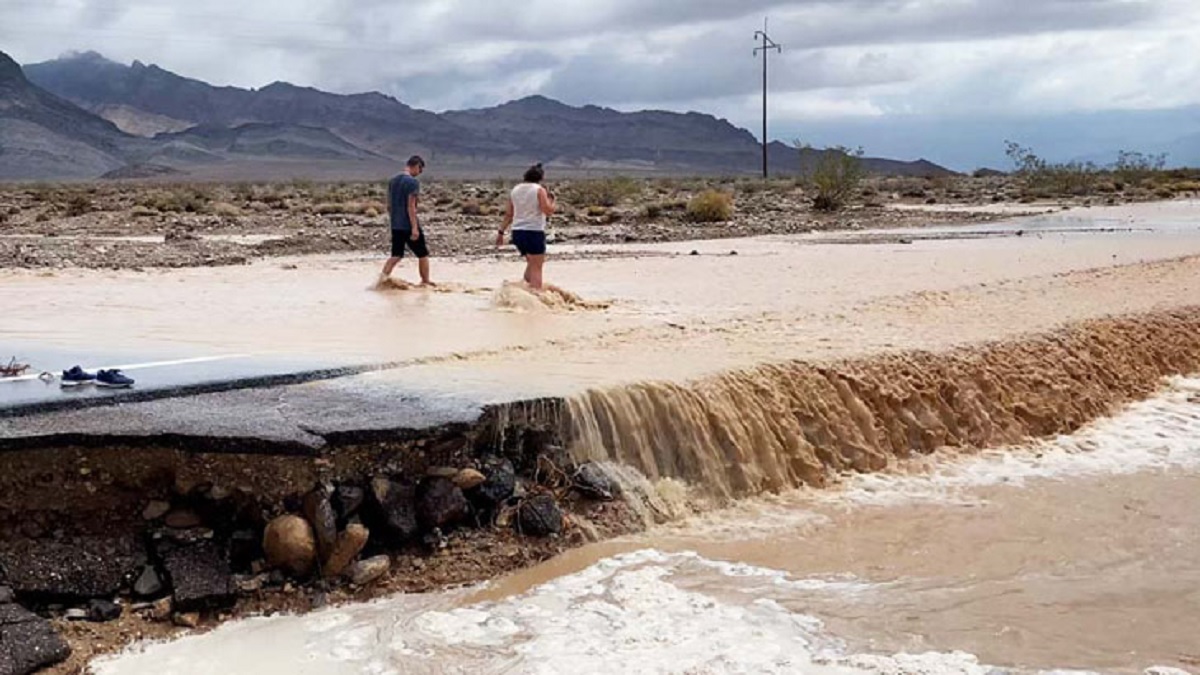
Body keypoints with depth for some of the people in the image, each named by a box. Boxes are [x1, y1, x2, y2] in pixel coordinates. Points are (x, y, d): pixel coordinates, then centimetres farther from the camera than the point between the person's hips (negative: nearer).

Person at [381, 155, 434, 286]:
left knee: (396, 255, 9)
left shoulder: (392, 181, 11)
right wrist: (414, 228, -20)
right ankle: (425, 282, 17)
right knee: (423, 254, 10)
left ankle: (384, 276, -11)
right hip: (409, 226, -7)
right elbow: (411, 207, -20)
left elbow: (389, 206, 15)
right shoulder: (413, 182, -14)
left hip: (396, 226, 7)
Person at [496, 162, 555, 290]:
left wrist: (501, 232, 18)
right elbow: (548, 211, -13)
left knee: (532, 262, 24)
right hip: (534, 232, -7)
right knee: (536, 267, -3)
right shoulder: (539, 190, -7)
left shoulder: (516, 190, 12)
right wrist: (550, 199, 5)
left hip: (517, 232, 7)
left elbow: (508, 214, 13)